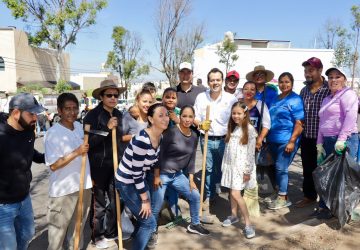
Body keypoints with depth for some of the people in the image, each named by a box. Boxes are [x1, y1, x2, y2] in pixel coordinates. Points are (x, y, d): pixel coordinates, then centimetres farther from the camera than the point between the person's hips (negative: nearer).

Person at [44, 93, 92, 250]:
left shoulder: (79, 126, 3)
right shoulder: (53, 134, -17)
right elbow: (53, 166, -19)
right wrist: (77, 152, -26)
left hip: (84, 185, 6)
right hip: (63, 190, -6)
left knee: (78, 225, 21)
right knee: (58, 228, 9)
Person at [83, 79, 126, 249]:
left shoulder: (119, 115, 7)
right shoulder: (93, 115, -11)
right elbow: (89, 142, -17)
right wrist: (107, 128, -25)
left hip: (116, 164, 6)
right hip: (99, 165, -6)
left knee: (115, 200, 14)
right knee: (99, 202, 6)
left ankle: (112, 232, 32)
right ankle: (97, 235, 24)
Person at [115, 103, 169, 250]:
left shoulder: (160, 137, -2)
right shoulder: (142, 140, -29)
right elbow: (136, 173, -25)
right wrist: (145, 200, -17)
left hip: (139, 180, 8)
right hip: (127, 183, -8)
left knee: (144, 218, 18)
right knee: (149, 222, -1)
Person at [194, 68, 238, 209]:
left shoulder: (231, 99, -4)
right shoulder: (201, 97, 1)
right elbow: (195, 118, 5)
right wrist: (200, 124, -16)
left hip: (224, 140, -1)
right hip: (206, 139, 2)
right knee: (209, 169, 12)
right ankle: (209, 195, 28)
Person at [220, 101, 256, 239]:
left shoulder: (249, 129, -11)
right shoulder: (231, 128, 10)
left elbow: (251, 152, -12)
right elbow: (227, 148, 12)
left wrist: (248, 171, -13)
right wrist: (224, 165, 11)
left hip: (242, 166, -6)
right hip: (230, 165, 6)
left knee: (236, 194, -12)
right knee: (232, 192, 14)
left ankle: (248, 224, -2)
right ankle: (234, 216, 33)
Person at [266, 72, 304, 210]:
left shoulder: (295, 100, -7)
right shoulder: (276, 99, 14)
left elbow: (299, 123, -13)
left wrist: (292, 141, -20)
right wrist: (267, 138, 16)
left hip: (286, 141, -7)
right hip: (273, 140, 7)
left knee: (281, 168, -4)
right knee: (278, 168, 13)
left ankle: (282, 198, 10)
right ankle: (283, 195, 26)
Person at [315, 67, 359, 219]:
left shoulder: (347, 94, -4)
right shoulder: (326, 99, 21)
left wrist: (341, 139, -24)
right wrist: (319, 143, 12)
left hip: (344, 141, -8)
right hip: (328, 141, 8)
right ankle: (324, 207, 20)